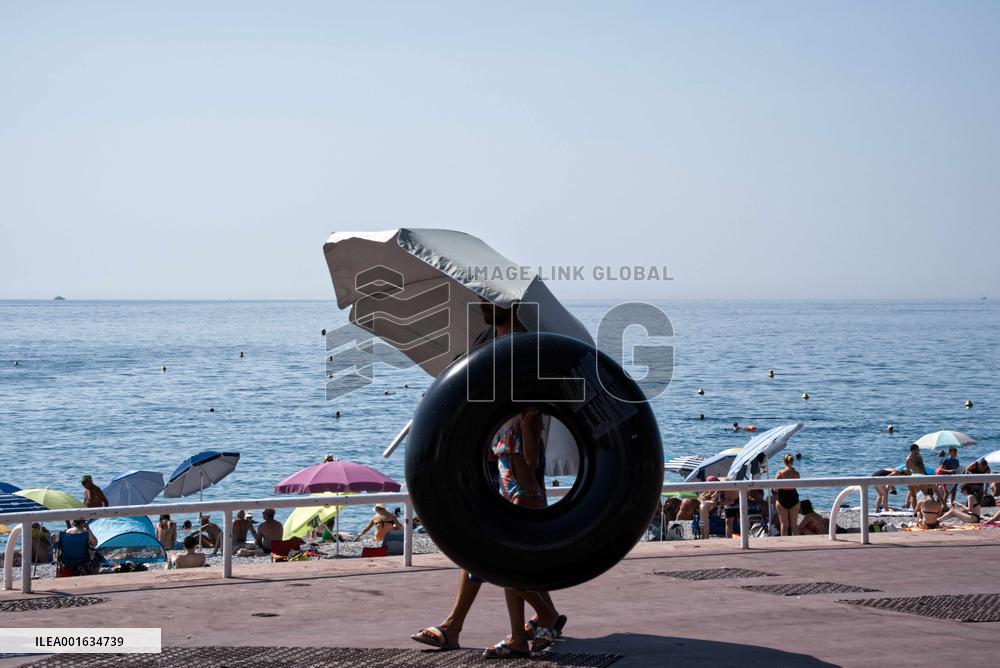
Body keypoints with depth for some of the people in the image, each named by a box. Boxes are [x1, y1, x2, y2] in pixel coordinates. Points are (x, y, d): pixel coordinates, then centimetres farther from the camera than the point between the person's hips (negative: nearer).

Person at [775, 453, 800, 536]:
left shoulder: (780, 473, -14)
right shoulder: (796, 473, -9)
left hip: (782, 499, -2)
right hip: (794, 498, 2)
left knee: (784, 524, 7)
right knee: (794, 524, 13)